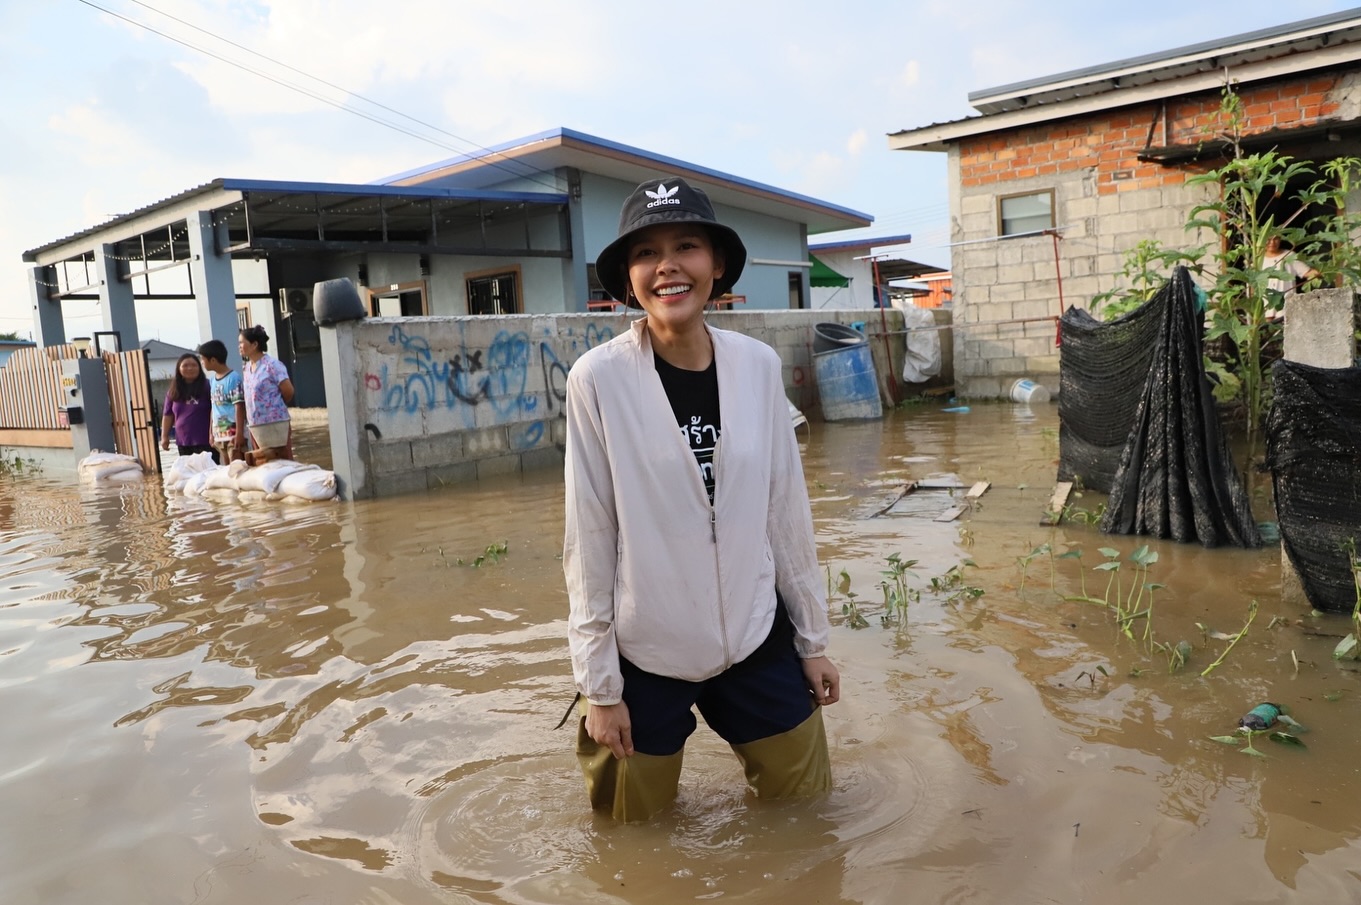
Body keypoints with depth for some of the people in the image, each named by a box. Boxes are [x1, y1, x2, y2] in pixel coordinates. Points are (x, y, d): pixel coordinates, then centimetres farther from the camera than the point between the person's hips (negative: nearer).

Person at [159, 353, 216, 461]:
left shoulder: (206, 387, -3)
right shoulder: (173, 391, 12)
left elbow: (214, 412, -9)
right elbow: (167, 415, 17)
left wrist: (213, 434, -17)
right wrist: (164, 436, 12)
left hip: (205, 441, -5)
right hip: (183, 442, 5)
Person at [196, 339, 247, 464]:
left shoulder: (233, 377, -10)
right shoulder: (212, 379, 12)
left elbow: (239, 406, -13)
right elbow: (214, 408, 16)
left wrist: (239, 433, -18)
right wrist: (212, 433, 15)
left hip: (234, 432, -7)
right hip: (219, 434, 7)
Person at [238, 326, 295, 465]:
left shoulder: (272, 364, -10)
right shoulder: (245, 368, 11)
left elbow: (288, 391, -10)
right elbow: (247, 396, 18)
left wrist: (276, 406, 5)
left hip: (276, 423, -7)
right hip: (255, 426, 7)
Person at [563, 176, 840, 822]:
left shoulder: (758, 365, -6)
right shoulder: (600, 378, -15)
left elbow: (786, 510, 1)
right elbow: (588, 538, -11)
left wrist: (812, 638, 7)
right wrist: (598, 682, -7)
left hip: (758, 642, 3)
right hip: (643, 651, -2)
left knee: (807, 798, 20)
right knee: (635, 821, 16)